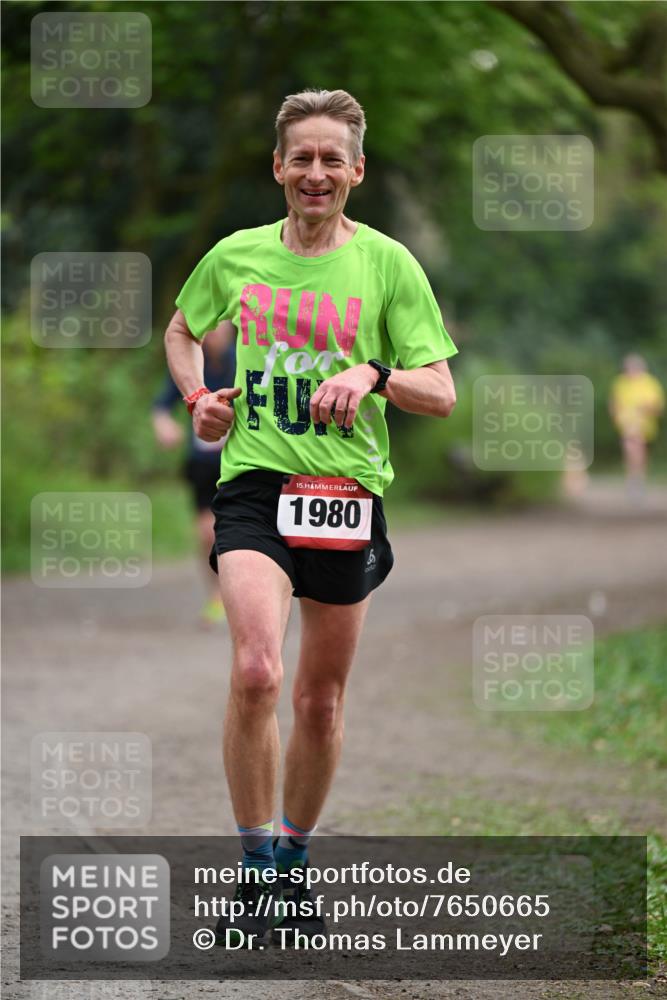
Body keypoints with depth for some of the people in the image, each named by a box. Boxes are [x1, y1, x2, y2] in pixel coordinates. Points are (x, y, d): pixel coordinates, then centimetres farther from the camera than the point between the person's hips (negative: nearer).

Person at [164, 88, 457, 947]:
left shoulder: (387, 264, 0)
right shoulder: (235, 257, 5)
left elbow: (441, 395, -1)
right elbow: (181, 331, 26)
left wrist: (373, 374, -20)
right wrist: (198, 398, 7)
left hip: (347, 492, 1)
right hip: (253, 483, 0)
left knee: (321, 699, 9)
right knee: (254, 671, -21)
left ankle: (292, 863, 29)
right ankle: (254, 871, -10)